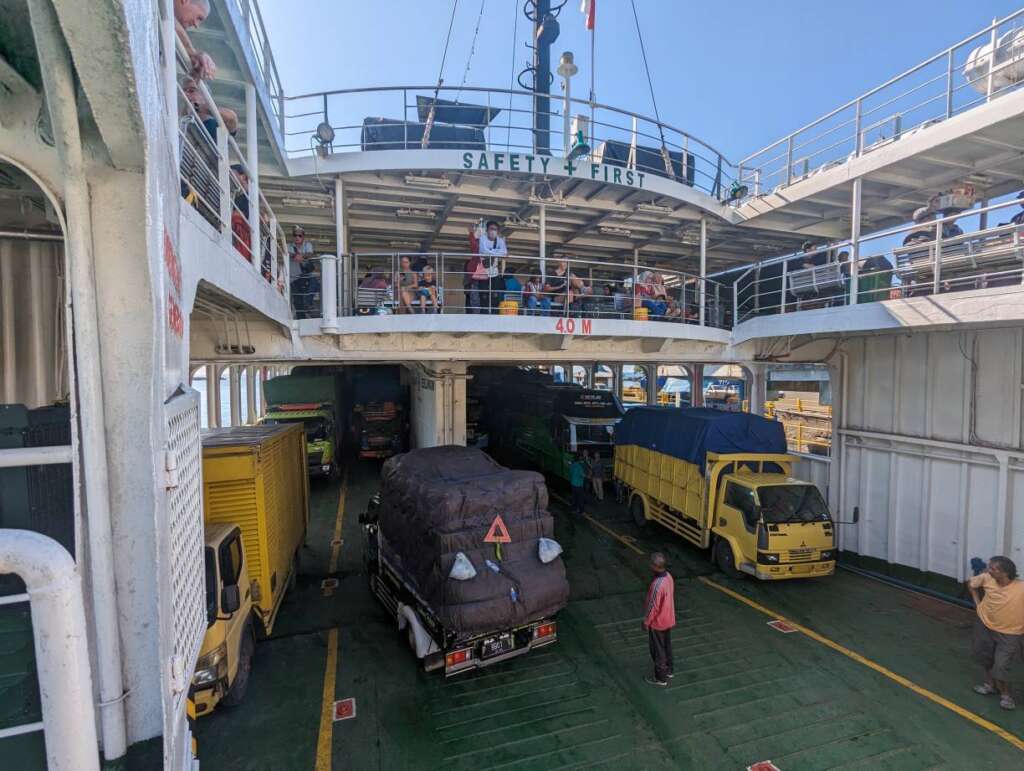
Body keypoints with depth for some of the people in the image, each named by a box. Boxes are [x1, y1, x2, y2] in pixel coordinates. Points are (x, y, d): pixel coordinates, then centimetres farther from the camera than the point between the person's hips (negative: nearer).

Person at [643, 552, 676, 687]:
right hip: (668, 619, 8)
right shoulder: (669, 576, -8)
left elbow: (653, 606, -26)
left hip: (657, 622, -8)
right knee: (667, 646, 25)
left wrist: (646, 621, -11)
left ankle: (661, 678, 26)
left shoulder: (657, 585, -35)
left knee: (658, 650, 11)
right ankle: (669, 670, 43)